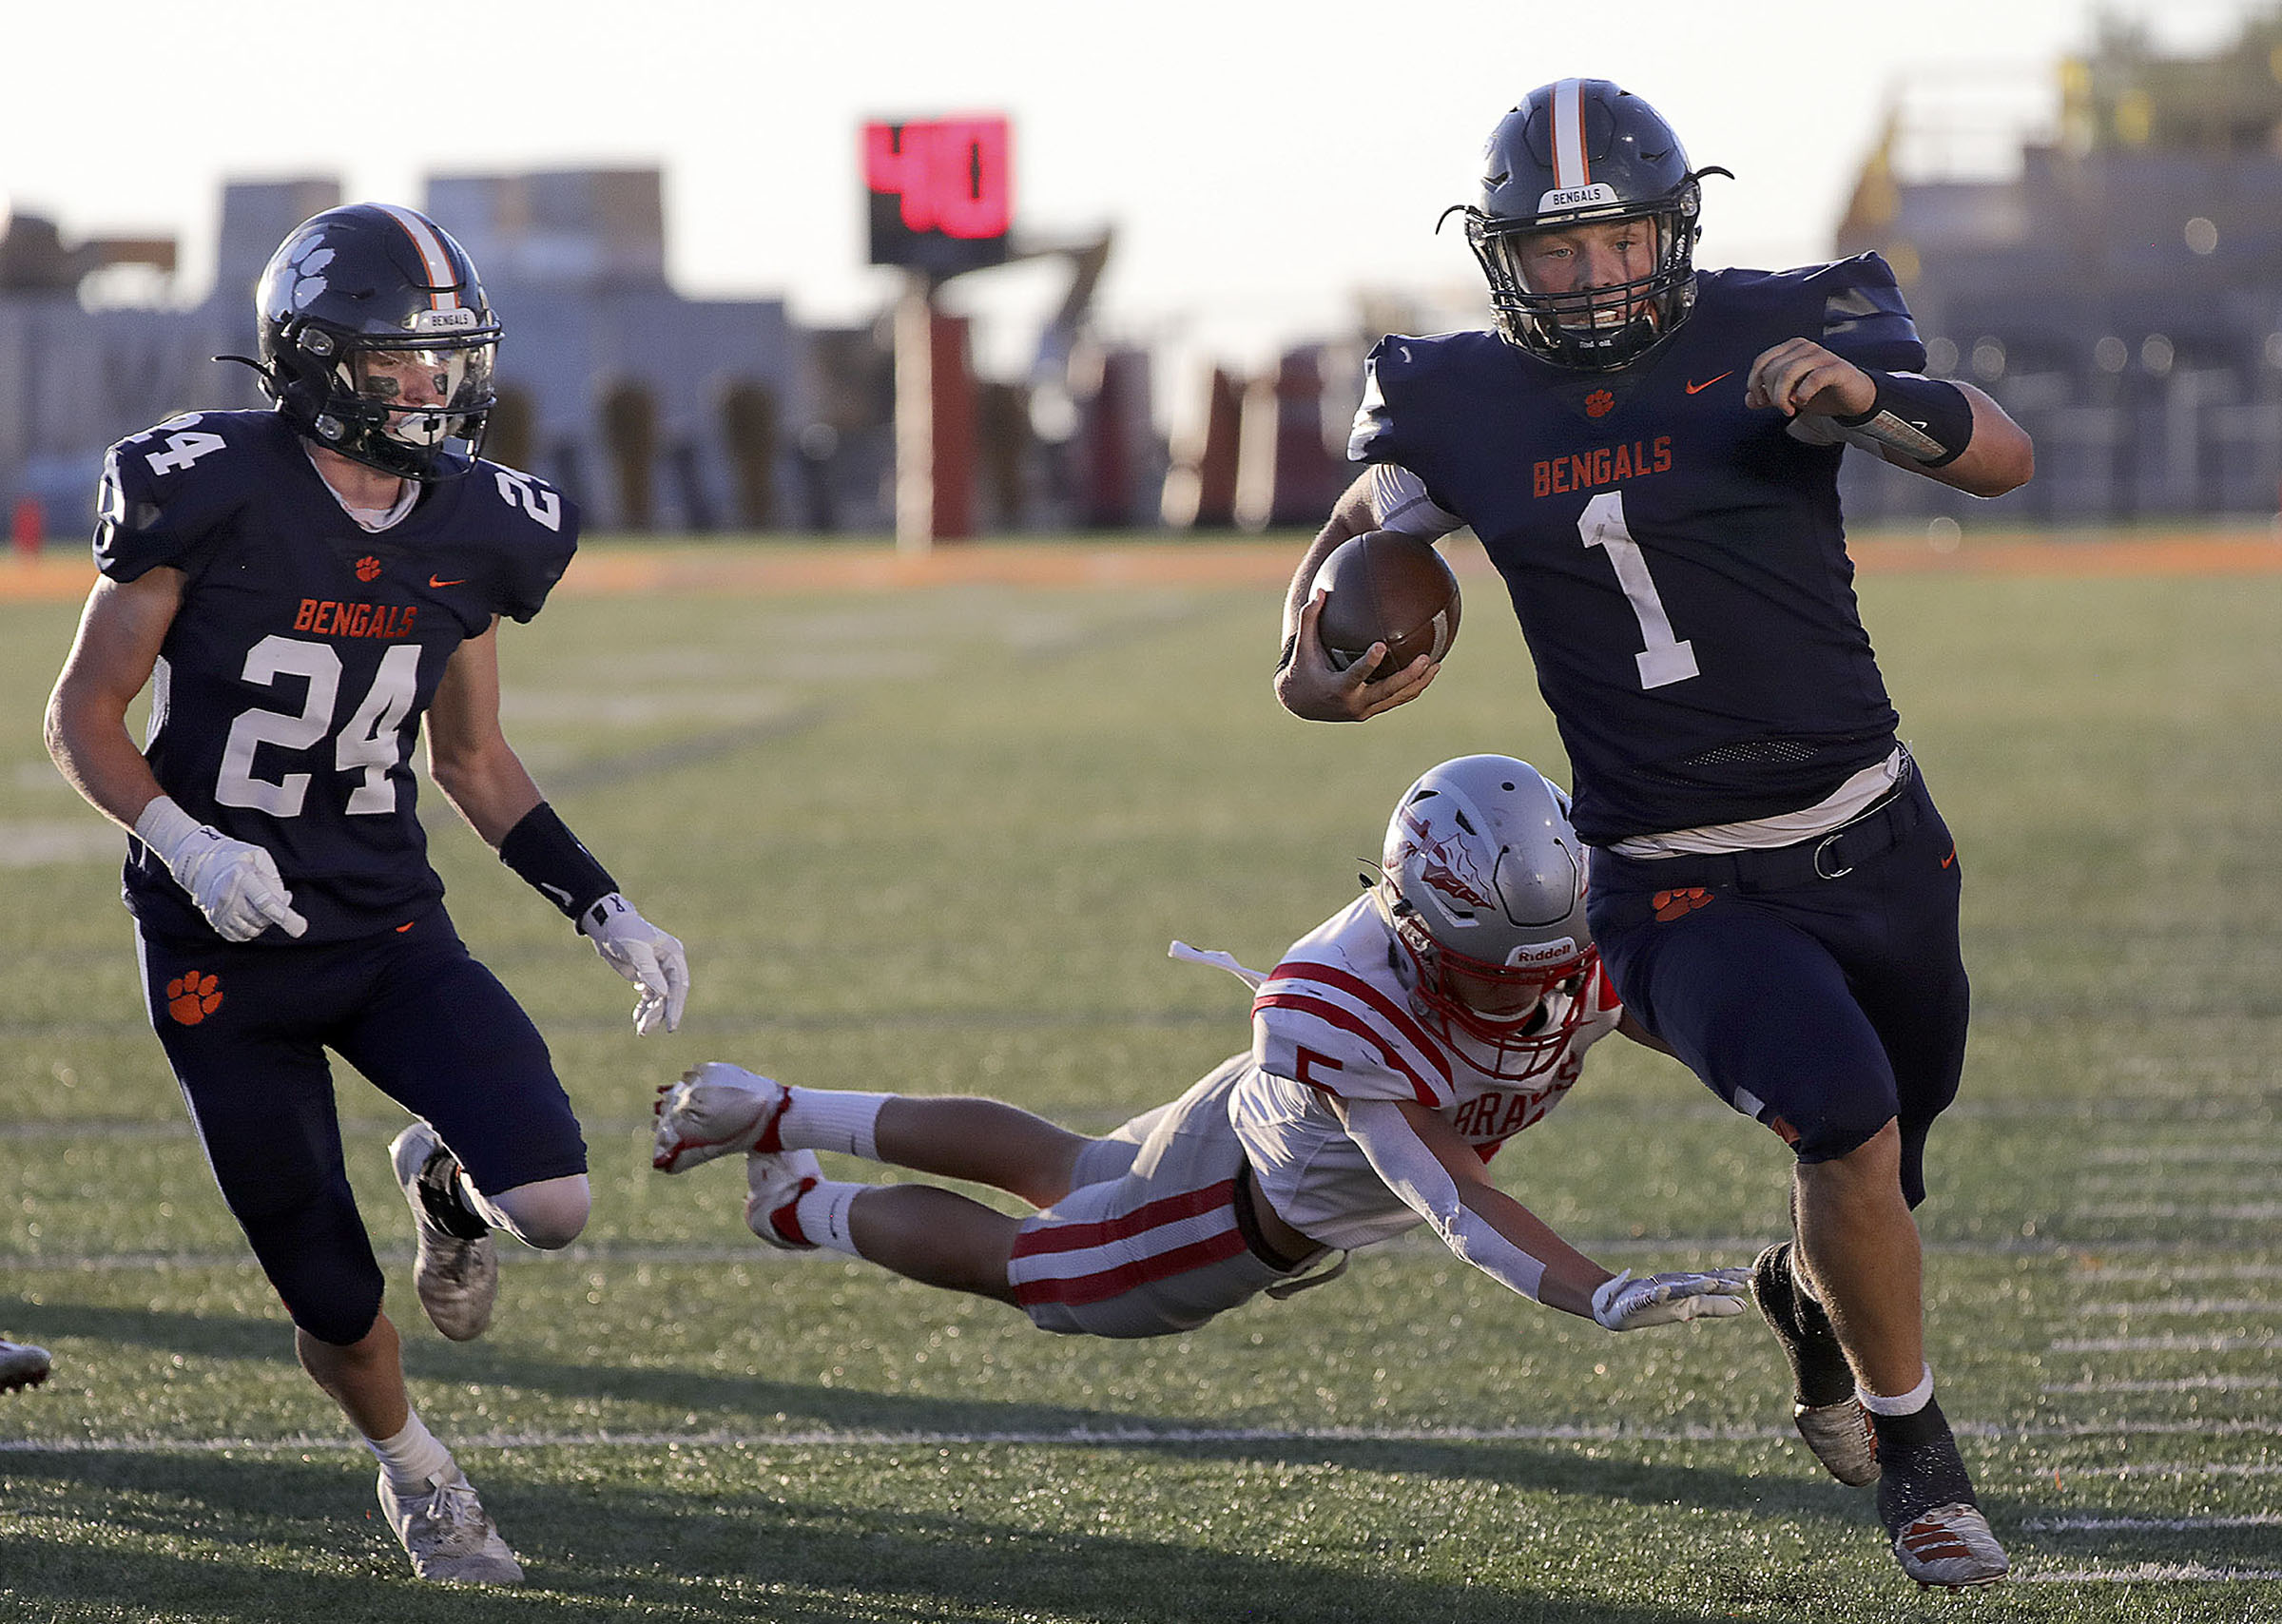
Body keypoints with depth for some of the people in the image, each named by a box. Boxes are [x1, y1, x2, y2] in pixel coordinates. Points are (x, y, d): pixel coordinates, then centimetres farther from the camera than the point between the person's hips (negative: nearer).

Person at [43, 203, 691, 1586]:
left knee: (551, 1203, -20)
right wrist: (185, 842, -25)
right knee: (339, 1312, 3)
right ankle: (415, 1471, 38)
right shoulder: (208, 495, -15)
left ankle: (447, 1185, 19)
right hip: (224, 952, -3)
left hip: (390, 928, 3)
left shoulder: (474, 532, 0)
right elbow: (83, 717, -7)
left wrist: (606, 911, 5)